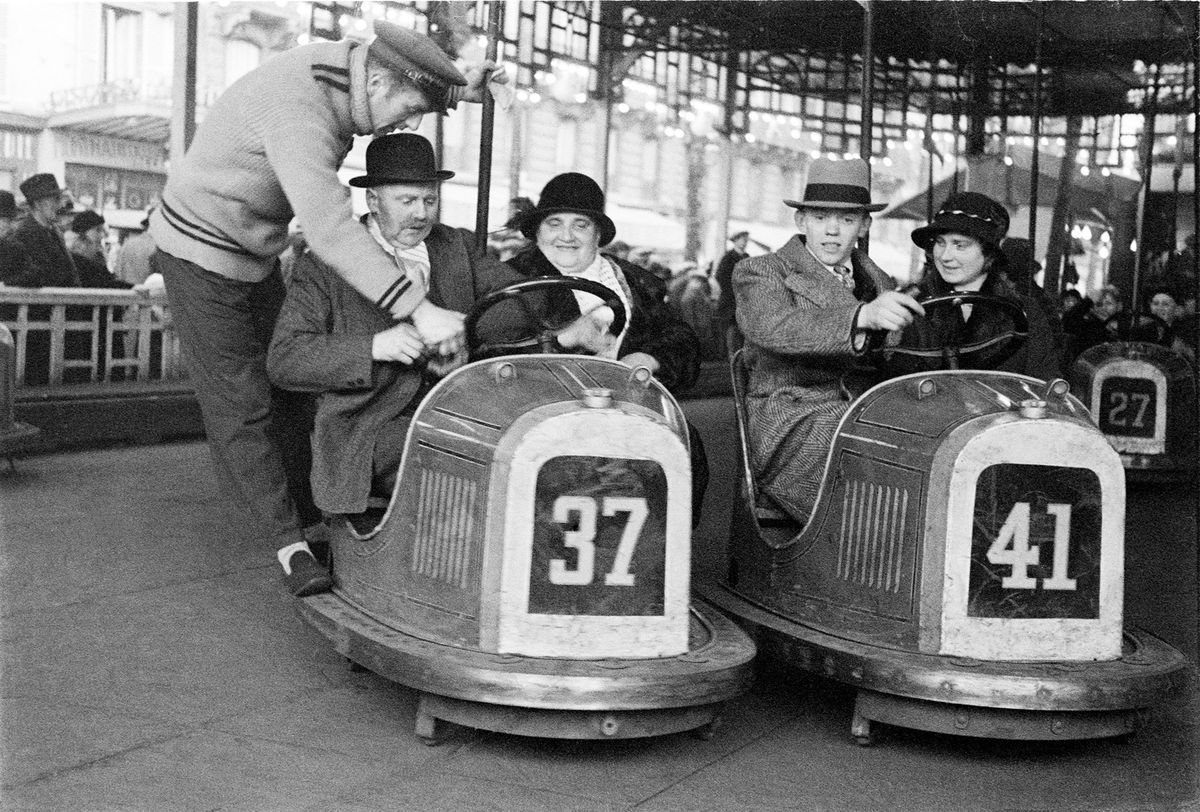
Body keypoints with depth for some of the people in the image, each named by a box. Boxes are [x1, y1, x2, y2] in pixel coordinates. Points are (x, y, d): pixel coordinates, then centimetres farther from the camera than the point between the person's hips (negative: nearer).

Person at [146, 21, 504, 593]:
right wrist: (417, 309, -51)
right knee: (241, 405, -6)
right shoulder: (297, 110, -35)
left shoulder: (345, 61, -8)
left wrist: (457, 89, -6)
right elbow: (328, 229, -46)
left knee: (284, 386, 9)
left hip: (257, 255, 9)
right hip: (203, 252, -9)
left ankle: (312, 517, 17)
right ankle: (291, 545, -3)